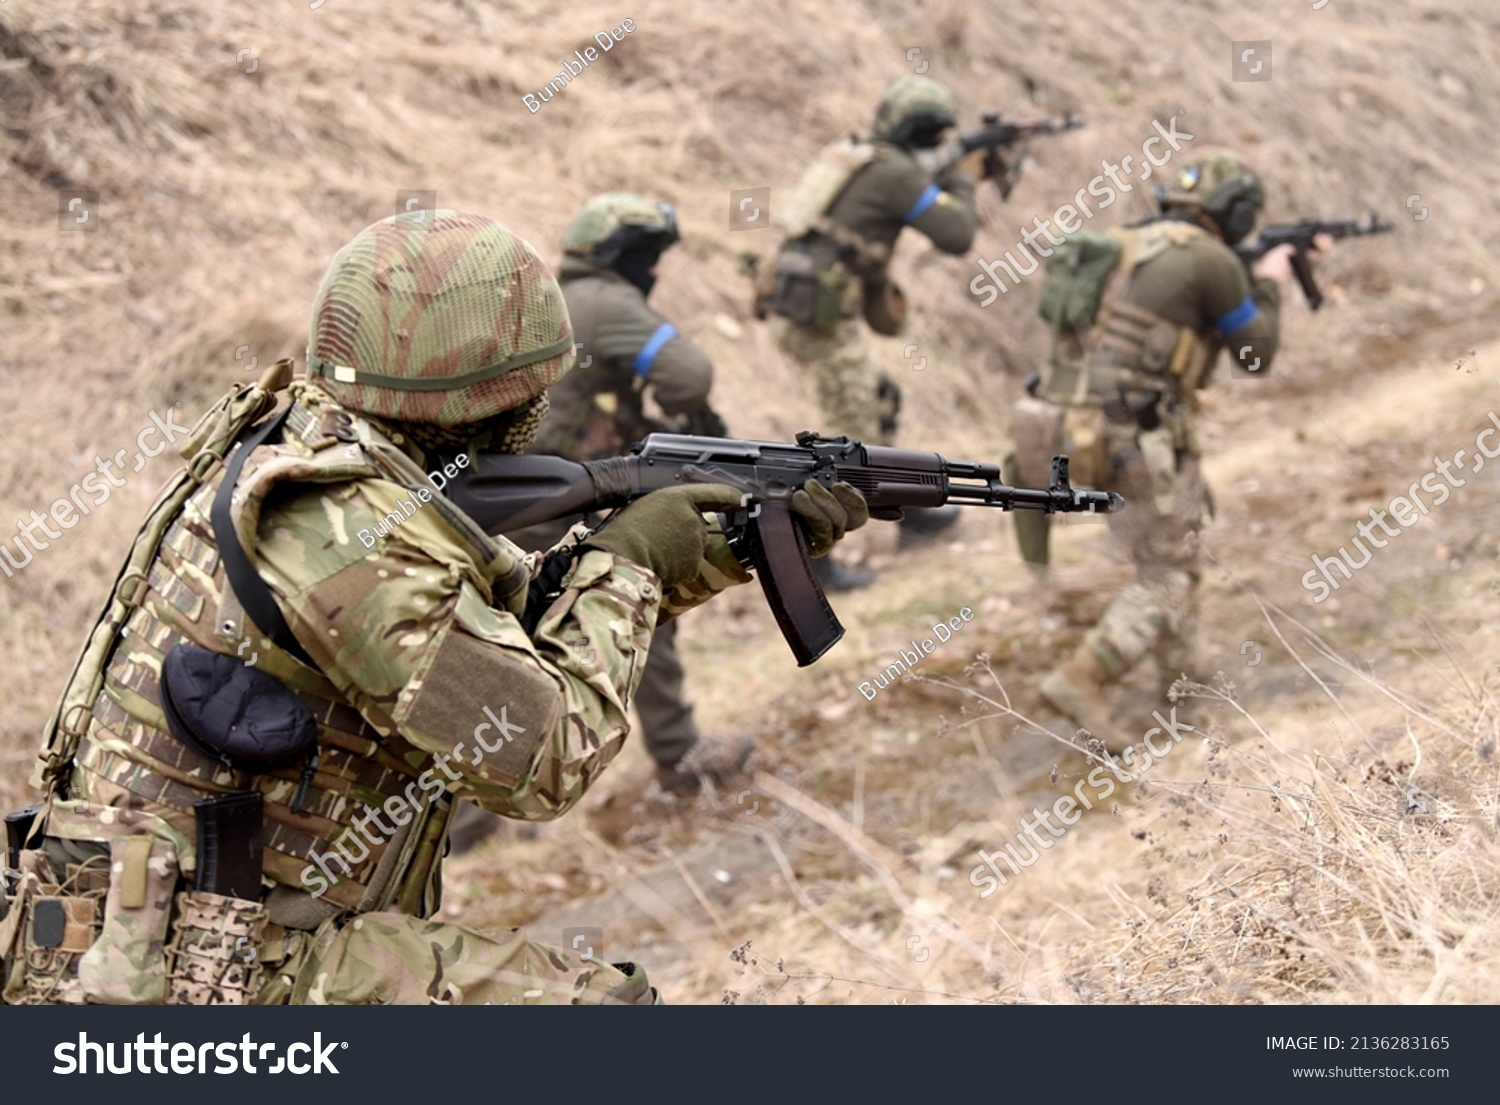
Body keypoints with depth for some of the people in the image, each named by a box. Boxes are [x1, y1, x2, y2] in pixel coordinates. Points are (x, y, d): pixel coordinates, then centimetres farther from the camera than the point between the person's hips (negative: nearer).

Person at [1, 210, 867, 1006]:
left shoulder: (287, 448, 8)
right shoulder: (349, 525, -21)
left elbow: (515, 618, 18)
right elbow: (541, 758, -17)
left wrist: (742, 546, 19)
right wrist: (625, 563, -3)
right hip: (197, 976, -10)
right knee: (603, 1002, -13)